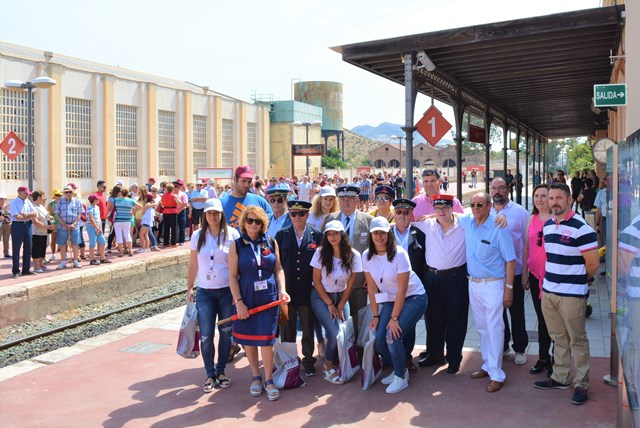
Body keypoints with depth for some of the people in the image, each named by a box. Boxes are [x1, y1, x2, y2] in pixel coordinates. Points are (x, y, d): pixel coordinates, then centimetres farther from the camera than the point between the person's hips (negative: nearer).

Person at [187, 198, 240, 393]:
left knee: (226, 333, 8)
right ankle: (210, 375, 14)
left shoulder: (232, 234, -3)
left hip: (227, 291, -1)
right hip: (205, 292, 1)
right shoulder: (198, 236, 4)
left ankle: (221, 371, 24)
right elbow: (193, 265, 10)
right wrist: (189, 288, 6)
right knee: (206, 336, 0)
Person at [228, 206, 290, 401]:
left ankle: (268, 379, 15)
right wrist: (238, 302, -10)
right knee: (248, 338, 10)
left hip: (269, 297, 0)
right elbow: (233, 276, -3)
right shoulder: (237, 245, -1)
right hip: (246, 298, 0)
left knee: (266, 339, -1)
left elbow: (278, 269, 7)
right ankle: (256, 377, 28)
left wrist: (282, 290, -8)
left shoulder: (271, 242, 3)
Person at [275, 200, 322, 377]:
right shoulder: (281, 234, 4)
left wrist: (316, 283, -3)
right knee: (287, 329, 9)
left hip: (308, 290, 0)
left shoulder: (316, 235, 2)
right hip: (286, 288, 1)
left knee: (308, 329, 9)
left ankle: (308, 361, 23)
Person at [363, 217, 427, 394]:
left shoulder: (399, 254, -20)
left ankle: (401, 377, 2)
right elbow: (372, 287, 0)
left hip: (413, 298, -5)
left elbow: (402, 289, -19)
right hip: (390, 300, 5)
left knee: (393, 336, -20)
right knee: (379, 340, -7)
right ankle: (399, 369, 21)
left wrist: (394, 318, -19)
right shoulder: (367, 256, -6)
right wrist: (376, 315, -2)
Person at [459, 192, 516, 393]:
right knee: (481, 328, 15)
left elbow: (510, 260, -11)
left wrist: (508, 288, -12)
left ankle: (496, 374, 3)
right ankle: (487, 365, 28)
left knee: (494, 329, -4)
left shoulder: (498, 229, -15)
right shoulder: (467, 222, 1)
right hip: (473, 283, 6)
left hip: (492, 284, -6)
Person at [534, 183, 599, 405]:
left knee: (577, 340, 4)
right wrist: (551, 280, 12)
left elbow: (593, 264, -12)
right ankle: (559, 378, 28)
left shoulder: (581, 228, -14)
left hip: (571, 295, -7)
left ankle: (581, 384, 16)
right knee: (558, 338, 17)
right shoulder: (547, 225, 8)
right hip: (548, 291, 7)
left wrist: (575, 281, 1)